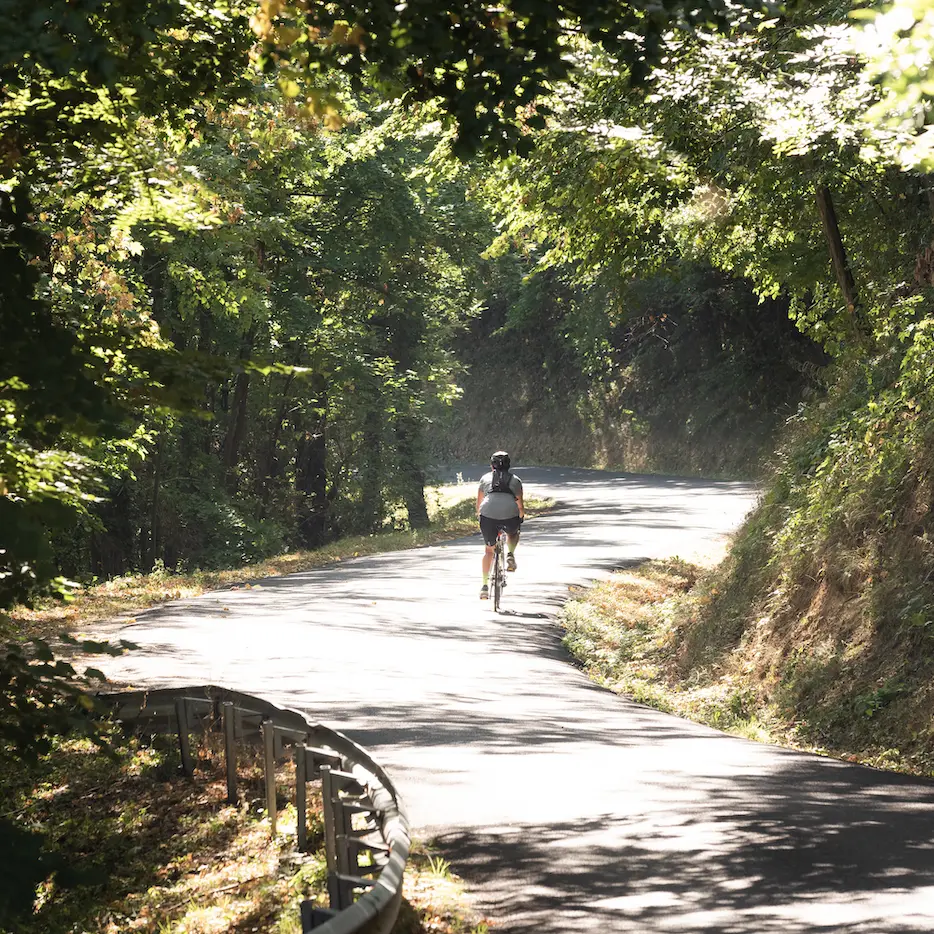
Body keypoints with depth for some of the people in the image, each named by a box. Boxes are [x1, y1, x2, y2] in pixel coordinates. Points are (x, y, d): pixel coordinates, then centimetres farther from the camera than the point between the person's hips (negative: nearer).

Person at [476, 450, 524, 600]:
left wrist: (479, 516, 42)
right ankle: (510, 554, 6)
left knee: (489, 550, 17)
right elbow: (520, 504, 21)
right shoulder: (515, 480, 23)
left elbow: (479, 502, 26)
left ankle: (485, 585, 8)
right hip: (510, 515, 0)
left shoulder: (485, 478, 23)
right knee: (513, 534, 35)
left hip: (488, 515, 0)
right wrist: (521, 516, 40)